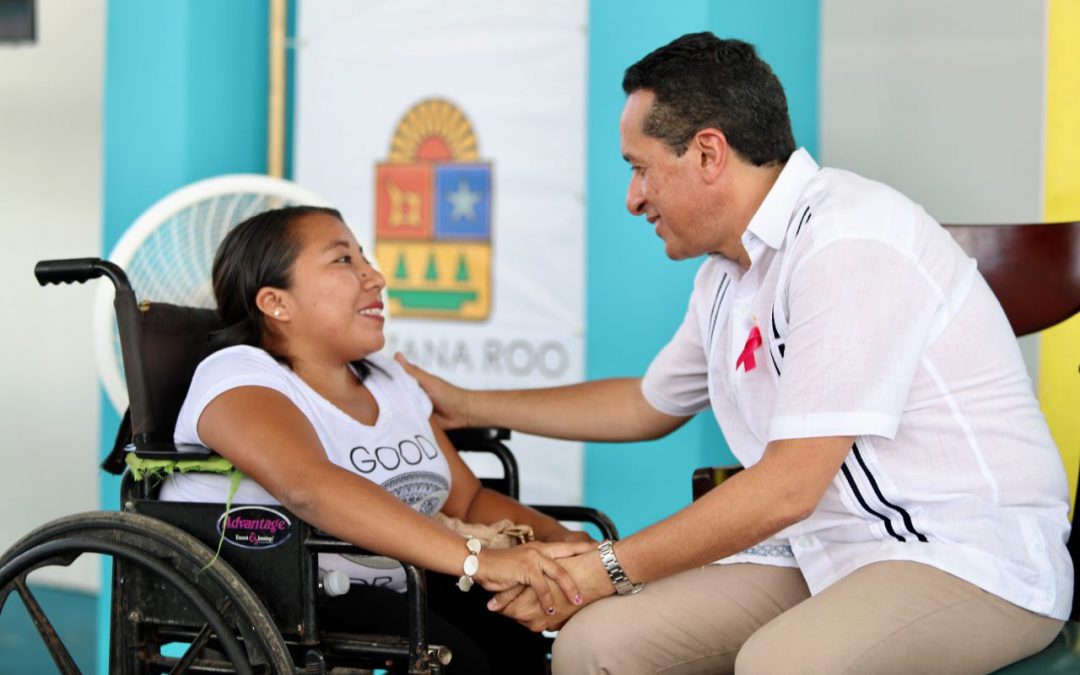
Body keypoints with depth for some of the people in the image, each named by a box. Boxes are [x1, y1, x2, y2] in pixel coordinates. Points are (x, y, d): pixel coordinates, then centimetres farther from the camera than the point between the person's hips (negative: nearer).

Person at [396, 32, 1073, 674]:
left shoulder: (850, 245, -18)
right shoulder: (727, 273, 13)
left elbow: (786, 488, -22)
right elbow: (648, 405, 31)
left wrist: (606, 570, -13)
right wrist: (464, 405, 32)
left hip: (978, 558, -8)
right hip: (824, 553, 9)